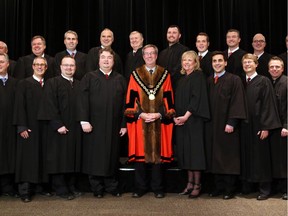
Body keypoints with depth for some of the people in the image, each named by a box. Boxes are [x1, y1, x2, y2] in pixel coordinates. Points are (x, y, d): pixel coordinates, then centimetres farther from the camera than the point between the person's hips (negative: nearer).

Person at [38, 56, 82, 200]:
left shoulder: (79, 85, 13)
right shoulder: (52, 83, -3)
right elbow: (50, 106, -11)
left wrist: (82, 123, 3)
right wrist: (58, 125, -17)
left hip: (75, 129, 5)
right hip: (59, 128, -5)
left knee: (73, 158, 9)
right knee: (60, 159, 0)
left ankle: (71, 187, 19)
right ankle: (61, 189, 8)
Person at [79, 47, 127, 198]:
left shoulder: (120, 79, 9)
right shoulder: (89, 77, 4)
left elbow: (125, 103, 6)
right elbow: (83, 100, -4)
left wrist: (124, 124, 0)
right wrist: (84, 121, -13)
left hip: (113, 125, 2)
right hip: (95, 125, -2)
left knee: (112, 156, 8)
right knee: (95, 157, 3)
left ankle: (112, 186, 19)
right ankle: (97, 188, 15)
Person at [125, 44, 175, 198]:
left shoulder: (165, 75, 6)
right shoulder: (135, 75, 5)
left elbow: (168, 100, 3)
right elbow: (131, 100, 2)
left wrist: (159, 114, -10)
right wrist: (141, 114, -11)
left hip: (159, 122, 0)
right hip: (140, 121, 0)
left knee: (158, 153, 4)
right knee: (140, 153, 3)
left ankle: (157, 188, 14)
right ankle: (140, 188, 14)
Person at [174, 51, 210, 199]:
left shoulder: (198, 76, -4)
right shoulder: (181, 79, 18)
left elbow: (197, 97, -14)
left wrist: (186, 116, -20)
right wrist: (175, 116, 1)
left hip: (193, 120, -7)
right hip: (181, 120, 7)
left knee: (194, 151, -5)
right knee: (185, 151, 7)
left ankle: (197, 185, 2)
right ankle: (190, 183, 14)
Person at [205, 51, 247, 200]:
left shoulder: (234, 80, -3)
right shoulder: (208, 81, 12)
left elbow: (237, 102, -10)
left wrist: (231, 123, -17)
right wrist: (206, 120, 5)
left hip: (227, 126, -5)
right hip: (211, 126, 5)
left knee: (229, 158, 1)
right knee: (214, 157, 7)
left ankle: (230, 189, 9)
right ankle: (218, 187, 17)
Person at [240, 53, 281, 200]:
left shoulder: (264, 81, -3)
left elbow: (268, 104, -9)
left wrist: (266, 127, -15)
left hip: (258, 125, -5)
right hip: (244, 125, 5)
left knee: (260, 155, 0)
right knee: (246, 155, 9)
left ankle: (264, 189, 8)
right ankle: (246, 186, 19)